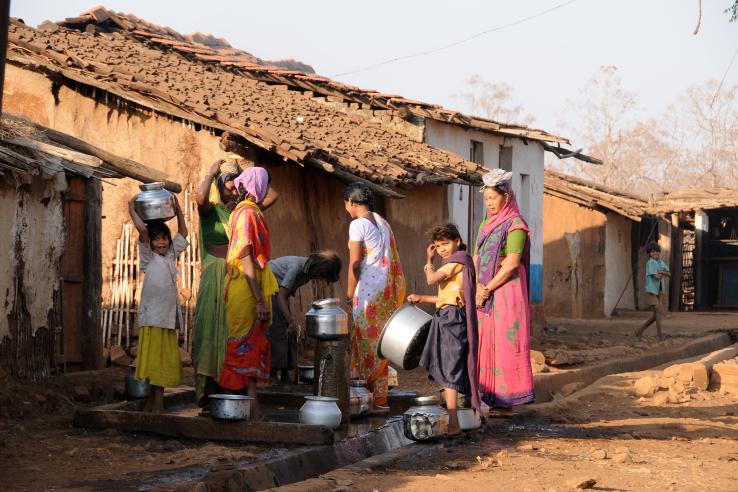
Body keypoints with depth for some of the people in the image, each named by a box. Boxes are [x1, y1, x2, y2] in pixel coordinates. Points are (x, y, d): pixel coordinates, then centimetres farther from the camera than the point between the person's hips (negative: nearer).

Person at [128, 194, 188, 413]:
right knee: (154, 364, -7)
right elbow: (142, 229, -12)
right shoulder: (148, 257, 0)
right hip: (152, 317, -6)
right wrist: (131, 207, -2)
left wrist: (177, 208, 22)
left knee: (166, 363, 7)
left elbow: (183, 234, 27)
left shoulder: (171, 255, 18)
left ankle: (151, 404, 13)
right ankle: (157, 404, -6)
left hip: (169, 318, 6)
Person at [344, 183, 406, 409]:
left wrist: (350, 293, -5)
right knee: (380, 340, 12)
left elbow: (355, 263, -12)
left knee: (366, 339, -2)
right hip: (389, 287, 8)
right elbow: (391, 257, 14)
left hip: (370, 287, -8)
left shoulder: (358, 224, -10)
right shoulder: (382, 222, 15)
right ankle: (380, 397, 15)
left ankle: (370, 397, -1)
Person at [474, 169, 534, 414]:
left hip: (506, 292, -8)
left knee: (505, 345, -7)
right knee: (487, 345, 6)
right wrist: (477, 287, -3)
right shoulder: (486, 225, 16)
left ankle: (508, 401, -3)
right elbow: (476, 259, 14)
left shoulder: (515, 225, -8)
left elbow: (512, 263, -16)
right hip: (485, 294, 8)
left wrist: (488, 288, -13)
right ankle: (493, 398, 10)